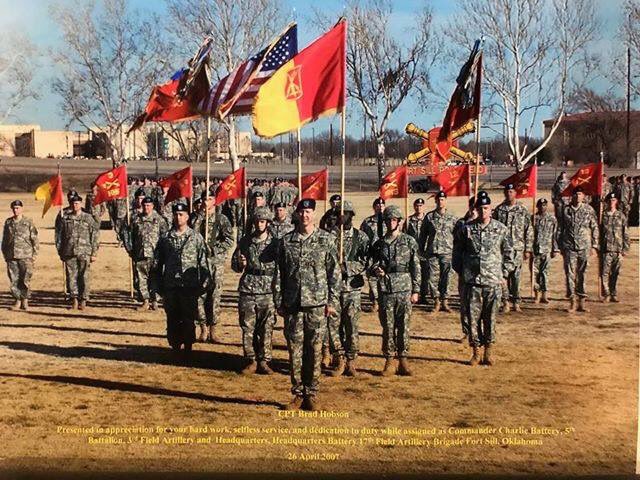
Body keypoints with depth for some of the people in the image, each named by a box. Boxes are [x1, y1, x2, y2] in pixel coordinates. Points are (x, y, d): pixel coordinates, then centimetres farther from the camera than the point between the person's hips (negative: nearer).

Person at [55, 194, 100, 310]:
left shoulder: (88, 218, 3)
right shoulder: (64, 218, 8)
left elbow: (95, 236, 4)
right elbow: (59, 235, 13)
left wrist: (94, 253, -1)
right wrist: (60, 252, 9)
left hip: (84, 253, -2)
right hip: (69, 253, 2)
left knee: (84, 277, -2)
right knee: (71, 277, 2)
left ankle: (83, 301, 7)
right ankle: (74, 300, 12)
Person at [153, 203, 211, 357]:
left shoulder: (196, 238, 2)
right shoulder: (165, 239, 8)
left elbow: (203, 262, 1)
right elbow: (157, 264, 11)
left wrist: (203, 284, -4)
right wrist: (158, 285, 6)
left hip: (189, 287, -2)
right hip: (170, 286, 2)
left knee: (188, 320, 1)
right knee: (172, 320, 7)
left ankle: (187, 349, 11)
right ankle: (175, 347, 18)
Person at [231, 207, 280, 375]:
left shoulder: (275, 243, 2)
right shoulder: (245, 241, 7)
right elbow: (234, 265, 13)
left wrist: (277, 290, -3)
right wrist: (240, 264, -10)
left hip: (267, 293, -1)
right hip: (247, 291, 2)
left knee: (266, 329, 1)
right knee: (247, 328, 4)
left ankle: (263, 361, 12)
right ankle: (251, 361, 14)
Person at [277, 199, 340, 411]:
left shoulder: (326, 240, 1)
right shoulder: (286, 241, 5)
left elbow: (334, 272, 2)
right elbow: (280, 274, 9)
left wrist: (332, 301, -3)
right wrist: (279, 302, 5)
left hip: (317, 304, -1)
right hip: (292, 305, 2)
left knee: (314, 350, 3)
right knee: (295, 350, 4)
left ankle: (311, 394, 12)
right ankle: (298, 394, 14)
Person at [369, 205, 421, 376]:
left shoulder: (409, 241, 4)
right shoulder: (379, 244, 9)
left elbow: (416, 268, 4)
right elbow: (373, 265, 12)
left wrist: (416, 290, 0)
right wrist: (376, 270, -13)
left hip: (405, 290, -1)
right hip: (386, 290, 1)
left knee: (404, 326, 1)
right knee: (388, 327, 3)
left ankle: (403, 360, 10)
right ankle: (389, 361, 10)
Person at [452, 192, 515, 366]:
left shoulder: (501, 229, 4)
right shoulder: (466, 229, 3)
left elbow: (509, 253, 11)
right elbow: (457, 253, 12)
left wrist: (504, 274, 7)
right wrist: (461, 273, 8)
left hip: (494, 282, 0)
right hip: (472, 281, 0)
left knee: (490, 318, 4)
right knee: (473, 317, 1)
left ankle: (489, 351, 16)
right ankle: (476, 352, 11)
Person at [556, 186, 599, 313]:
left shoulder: (589, 210, 4)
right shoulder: (565, 210, 5)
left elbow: (595, 228, 6)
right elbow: (560, 229, 9)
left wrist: (594, 246, 1)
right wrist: (560, 246, 6)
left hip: (584, 247, 0)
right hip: (569, 247, 0)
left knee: (582, 274, 3)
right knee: (570, 274, -2)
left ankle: (582, 302, 9)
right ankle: (572, 302, 4)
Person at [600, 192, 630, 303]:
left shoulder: (621, 216, 7)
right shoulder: (602, 215, 3)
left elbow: (625, 234, 9)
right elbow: (597, 232, 4)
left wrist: (625, 249, 3)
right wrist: (597, 248, -2)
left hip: (618, 250, 1)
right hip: (605, 250, -1)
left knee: (615, 274, 6)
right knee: (605, 273, -4)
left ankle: (614, 295, 15)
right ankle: (606, 295, 4)